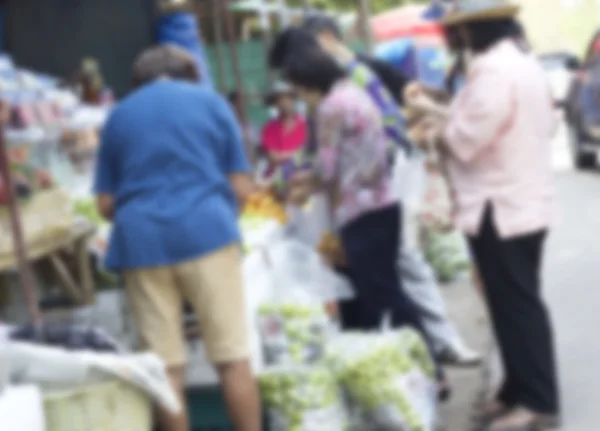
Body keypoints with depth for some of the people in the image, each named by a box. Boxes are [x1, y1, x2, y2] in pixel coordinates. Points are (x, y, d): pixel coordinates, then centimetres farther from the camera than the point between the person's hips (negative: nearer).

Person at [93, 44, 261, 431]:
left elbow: (106, 203, 15)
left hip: (141, 240, 2)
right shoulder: (210, 101, 11)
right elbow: (242, 187, 8)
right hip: (206, 230, -2)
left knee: (166, 366, 5)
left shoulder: (119, 114, 16)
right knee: (234, 358, 2)